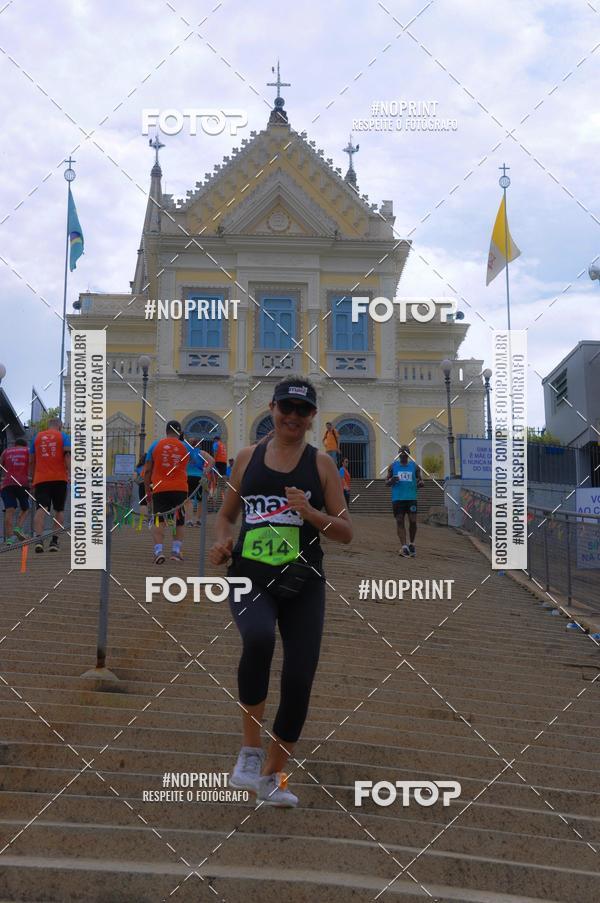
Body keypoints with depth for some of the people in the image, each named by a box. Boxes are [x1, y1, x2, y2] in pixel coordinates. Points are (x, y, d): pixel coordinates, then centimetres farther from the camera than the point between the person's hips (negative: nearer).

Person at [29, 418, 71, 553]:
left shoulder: (37, 437, 15)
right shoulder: (63, 436, 7)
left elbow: (31, 461, 15)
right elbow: (68, 455, -7)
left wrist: (31, 479, 23)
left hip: (40, 479, 1)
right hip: (59, 478, -1)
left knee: (41, 509, -9)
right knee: (59, 510, 12)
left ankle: (38, 538, -29)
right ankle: (54, 541, 8)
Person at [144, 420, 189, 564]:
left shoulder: (155, 445, 5)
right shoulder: (185, 447, 5)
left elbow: (147, 470, 6)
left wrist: (147, 489, 14)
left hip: (160, 489, 0)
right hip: (180, 488, 1)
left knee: (159, 520, 0)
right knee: (179, 521, 15)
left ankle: (158, 551, -17)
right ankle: (176, 550, 7)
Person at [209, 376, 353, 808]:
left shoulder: (322, 463, 5)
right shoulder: (248, 457, 9)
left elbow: (347, 532, 4)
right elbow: (227, 514, 19)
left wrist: (311, 513, -14)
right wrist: (222, 542, -2)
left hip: (303, 583, 1)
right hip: (250, 577, -1)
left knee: (299, 681, 0)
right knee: (258, 639, -32)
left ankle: (272, 776, 23)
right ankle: (251, 750, -12)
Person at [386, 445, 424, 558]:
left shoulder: (415, 466, 8)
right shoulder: (393, 466, 8)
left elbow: (420, 480, 13)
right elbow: (386, 482, 10)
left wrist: (420, 484, -11)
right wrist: (391, 481, -13)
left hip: (411, 498, 0)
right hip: (397, 498, 0)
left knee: (413, 521, -6)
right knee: (400, 521, -4)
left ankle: (411, 544, 16)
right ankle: (403, 546, -3)